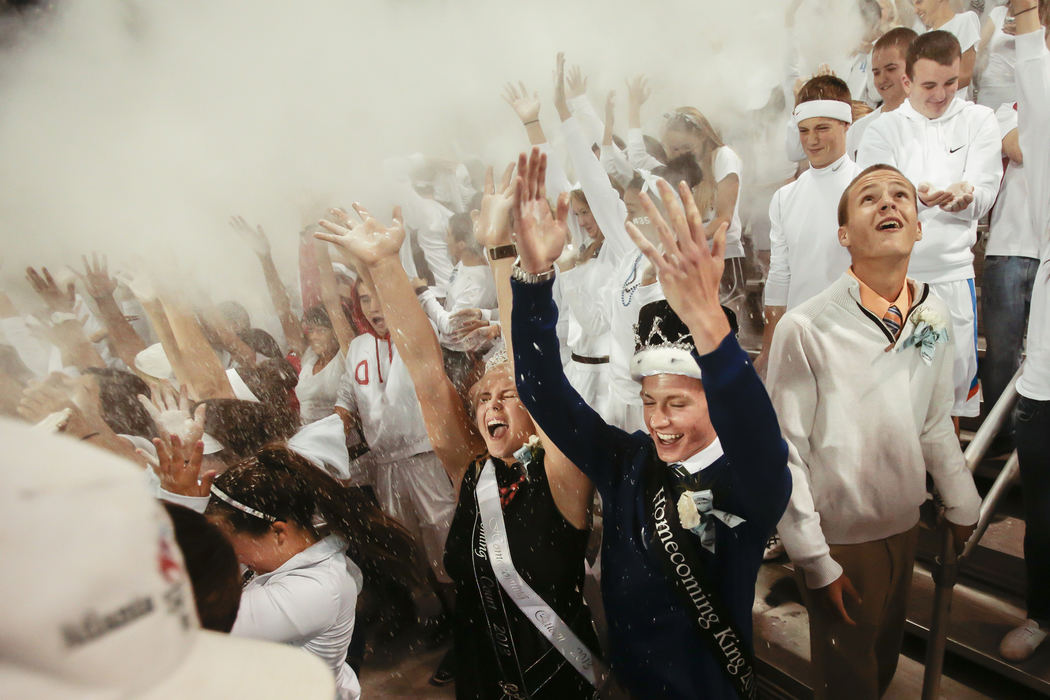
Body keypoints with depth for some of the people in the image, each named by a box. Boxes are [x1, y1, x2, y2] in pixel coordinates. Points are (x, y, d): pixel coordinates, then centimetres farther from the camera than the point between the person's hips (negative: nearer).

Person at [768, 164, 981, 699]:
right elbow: (787, 453, -18)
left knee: (887, 654, 26)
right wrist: (816, 562, -14)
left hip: (905, 524, 6)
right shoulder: (805, 328, -23)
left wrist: (960, 504, 18)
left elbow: (934, 421, 10)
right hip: (839, 535, -5)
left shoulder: (934, 316, -3)